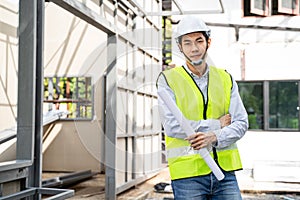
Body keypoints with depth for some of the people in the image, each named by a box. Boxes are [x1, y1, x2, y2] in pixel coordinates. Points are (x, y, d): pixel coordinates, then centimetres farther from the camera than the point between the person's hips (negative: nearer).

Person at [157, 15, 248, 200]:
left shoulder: (226, 79, 11)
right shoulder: (168, 80, 0)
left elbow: (241, 123, 4)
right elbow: (172, 126, -11)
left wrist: (215, 137, -15)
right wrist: (216, 124, -7)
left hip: (225, 171, 3)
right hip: (187, 173, -3)